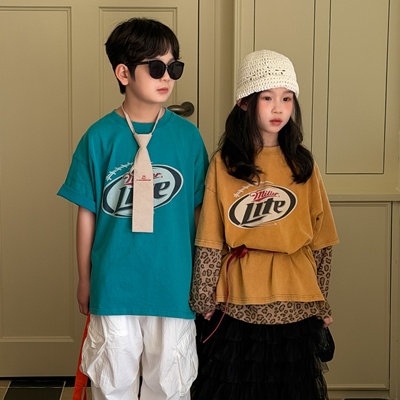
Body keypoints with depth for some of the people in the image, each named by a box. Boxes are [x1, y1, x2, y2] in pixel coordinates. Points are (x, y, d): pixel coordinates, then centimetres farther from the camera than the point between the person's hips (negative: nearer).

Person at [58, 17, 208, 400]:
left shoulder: (188, 135, -2)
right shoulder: (100, 137, -6)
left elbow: (198, 210, 4)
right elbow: (87, 213, 1)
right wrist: (84, 279, 6)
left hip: (173, 283, 1)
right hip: (113, 284, -1)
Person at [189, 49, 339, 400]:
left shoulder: (303, 165, 2)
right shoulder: (223, 164, -3)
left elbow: (320, 242, 4)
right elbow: (210, 242, -4)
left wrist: (322, 303, 4)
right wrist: (202, 301, -3)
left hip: (295, 307, 2)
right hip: (236, 305, -2)